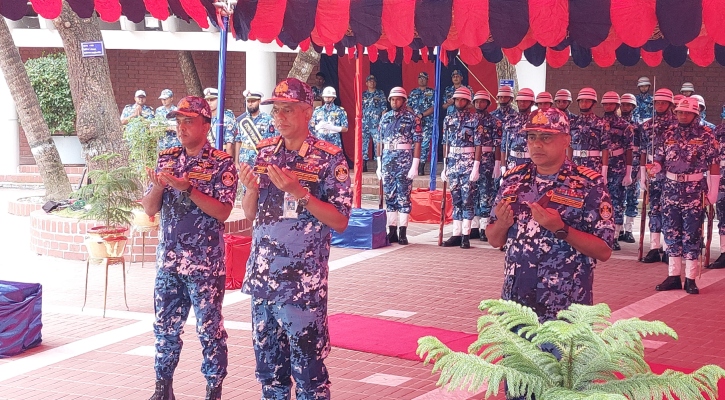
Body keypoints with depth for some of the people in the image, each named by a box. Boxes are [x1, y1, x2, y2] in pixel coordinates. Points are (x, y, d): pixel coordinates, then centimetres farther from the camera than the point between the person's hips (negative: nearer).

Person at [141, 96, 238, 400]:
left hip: (205, 263, -5)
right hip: (168, 260, 5)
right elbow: (149, 209, 7)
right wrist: (158, 185, -13)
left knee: (209, 329, 2)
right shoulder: (167, 159, 8)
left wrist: (187, 189, -23)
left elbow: (223, 212, -15)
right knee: (165, 326, 11)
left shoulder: (221, 163, -6)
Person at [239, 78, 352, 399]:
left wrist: (299, 193, -20)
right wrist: (251, 188, -8)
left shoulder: (329, 158, -7)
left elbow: (340, 221, -10)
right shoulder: (264, 152, 8)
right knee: (267, 362, 13)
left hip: (304, 281, -5)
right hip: (261, 276, 5)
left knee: (307, 365, 1)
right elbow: (250, 213, 13)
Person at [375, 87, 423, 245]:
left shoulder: (412, 118, -2)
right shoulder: (385, 118, 12)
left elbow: (417, 142, -5)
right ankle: (392, 231, 12)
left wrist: (415, 165, -12)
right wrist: (379, 163, 9)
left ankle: (403, 232, 0)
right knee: (389, 196, 6)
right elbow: (380, 141, 13)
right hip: (387, 160, 5)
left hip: (405, 160, -4)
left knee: (404, 196, -2)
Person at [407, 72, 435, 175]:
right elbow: (408, 106, 10)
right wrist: (415, 115, -8)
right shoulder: (413, 92, 15)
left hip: (427, 123, -2)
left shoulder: (432, 92, 6)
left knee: (425, 144, -5)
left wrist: (422, 115, -13)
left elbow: (433, 107, -2)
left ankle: (422, 166, -3)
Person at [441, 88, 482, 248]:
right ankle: (456, 234, 10)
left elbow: (478, 144, -7)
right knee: (455, 199, 7)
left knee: (468, 199, -3)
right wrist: (445, 165, 10)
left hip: (468, 161, -4)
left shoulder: (475, 119, -3)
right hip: (452, 161, 5)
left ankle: (466, 235, 0)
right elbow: (446, 143, 13)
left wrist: (476, 166, -13)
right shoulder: (448, 119, 10)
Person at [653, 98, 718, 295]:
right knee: (671, 234, 8)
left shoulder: (706, 136, -3)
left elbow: (714, 165, -3)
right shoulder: (669, 135, 8)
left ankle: (690, 279, 5)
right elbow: (660, 159, 11)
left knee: (691, 236, 0)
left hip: (694, 192, -4)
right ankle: (673, 276, 16)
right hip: (671, 190, 4)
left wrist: (712, 194, -6)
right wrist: (656, 167, -13)